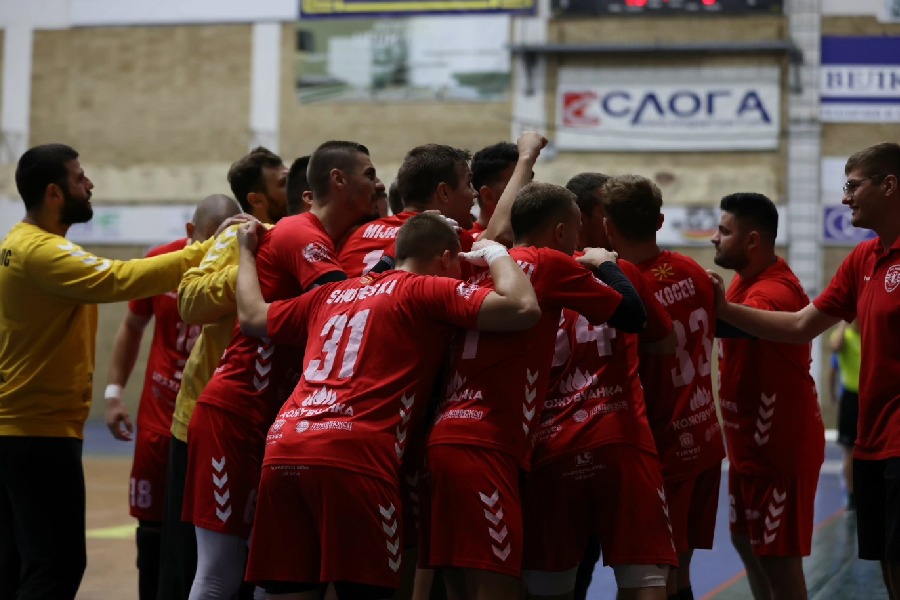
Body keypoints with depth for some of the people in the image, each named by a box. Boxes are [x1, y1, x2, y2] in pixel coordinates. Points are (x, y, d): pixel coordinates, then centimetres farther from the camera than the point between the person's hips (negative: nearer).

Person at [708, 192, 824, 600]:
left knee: (777, 556, -5)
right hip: (751, 441, 10)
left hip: (779, 446, -10)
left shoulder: (773, 292, -26)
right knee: (746, 540, 18)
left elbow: (736, 324, -46)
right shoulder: (746, 280, 10)